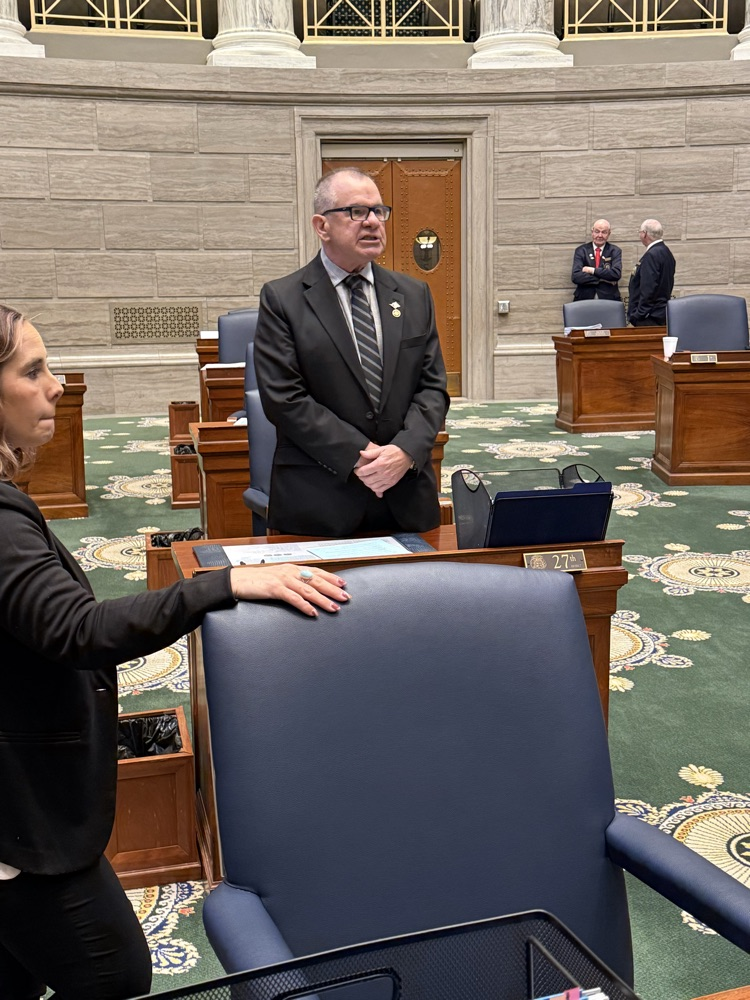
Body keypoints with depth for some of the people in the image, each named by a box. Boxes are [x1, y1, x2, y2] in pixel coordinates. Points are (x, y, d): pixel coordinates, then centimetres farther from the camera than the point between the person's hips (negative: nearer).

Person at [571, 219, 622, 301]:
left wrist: (592, 270, -9)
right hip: (584, 299, 0)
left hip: (608, 300, 0)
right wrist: (602, 279, -10)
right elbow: (575, 276, -7)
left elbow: (616, 274, -8)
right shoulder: (581, 250, 7)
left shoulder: (615, 251, 8)